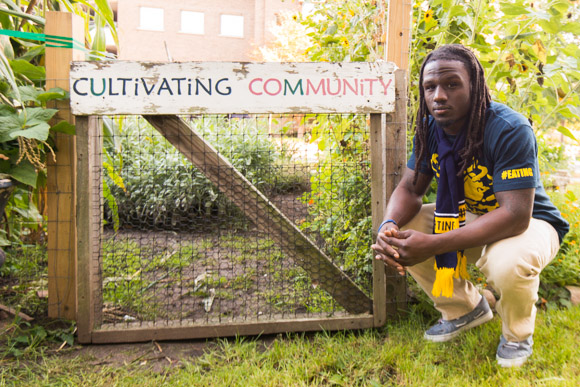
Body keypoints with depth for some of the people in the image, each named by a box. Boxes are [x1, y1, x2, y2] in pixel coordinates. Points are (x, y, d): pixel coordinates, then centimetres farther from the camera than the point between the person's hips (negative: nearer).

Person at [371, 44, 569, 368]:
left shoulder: (510, 130, -29)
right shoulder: (430, 128, -9)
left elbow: (516, 215, -35)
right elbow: (410, 189, -5)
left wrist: (433, 245, -42)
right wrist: (389, 225, -30)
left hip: (530, 222, -6)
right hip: (468, 217, 6)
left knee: (507, 266, -39)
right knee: (399, 233, -13)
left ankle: (518, 334, 2)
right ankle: (467, 308, 11)